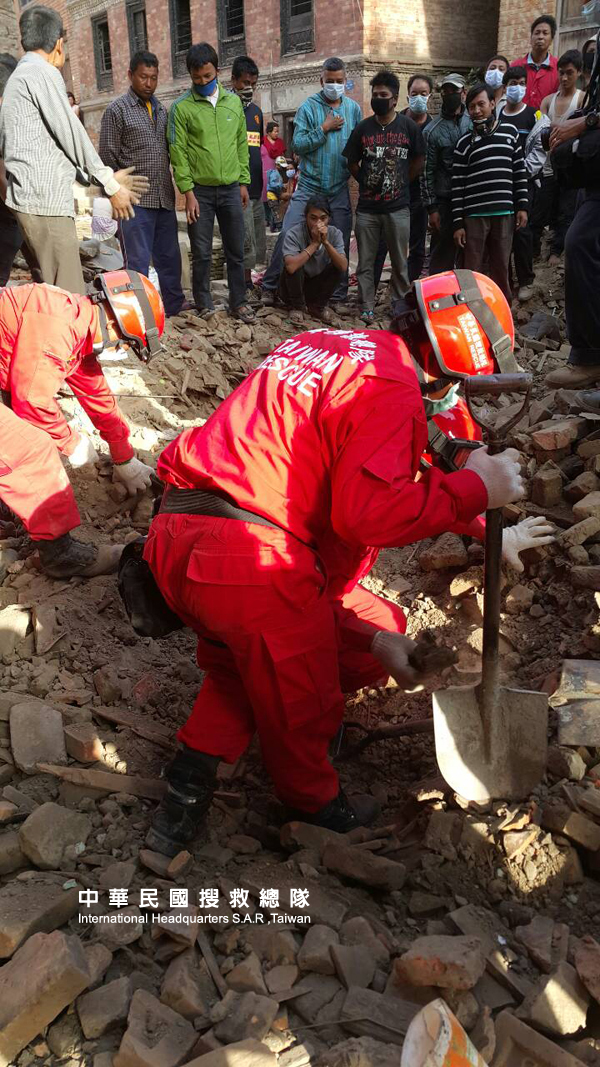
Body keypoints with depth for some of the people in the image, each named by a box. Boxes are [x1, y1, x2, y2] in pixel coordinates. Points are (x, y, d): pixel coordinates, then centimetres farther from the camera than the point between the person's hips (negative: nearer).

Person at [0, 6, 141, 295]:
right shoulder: (42, 72, -6)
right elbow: (71, 134, -10)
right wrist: (111, 184, -4)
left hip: (28, 196, 10)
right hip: (45, 200, -10)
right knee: (68, 296, -12)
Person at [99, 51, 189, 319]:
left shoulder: (160, 109, 15)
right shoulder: (117, 109, -2)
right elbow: (107, 156, -4)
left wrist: (169, 184, 15)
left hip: (165, 198, 6)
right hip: (136, 200, -6)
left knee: (169, 256, 13)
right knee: (138, 260, -4)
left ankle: (174, 302, 25)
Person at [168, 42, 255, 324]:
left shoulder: (233, 101, 8)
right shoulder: (181, 107, -3)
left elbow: (242, 144, 11)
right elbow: (178, 152, -6)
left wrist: (243, 182, 7)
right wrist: (188, 191, -12)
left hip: (231, 188, 3)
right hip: (200, 190, -3)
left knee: (236, 251, 7)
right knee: (201, 253, 3)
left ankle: (238, 302, 16)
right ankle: (204, 306, 13)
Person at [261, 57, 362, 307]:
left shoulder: (353, 108, 8)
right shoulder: (309, 106, 0)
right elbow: (298, 145, -9)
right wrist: (324, 129, -13)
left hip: (340, 189, 3)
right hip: (309, 186, -2)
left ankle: (338, 293, 19)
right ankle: (270, 286, 3)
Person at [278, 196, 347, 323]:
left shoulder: (335, 233, -12)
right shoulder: (293, 233, -23)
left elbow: (343, 267, -25)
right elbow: (290, 266, -41)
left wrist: (326, 242, -33)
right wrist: (315, 243, -35)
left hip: (317, 285, 3)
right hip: (292, 288, -3)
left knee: (338, 268, -20)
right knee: (294, 266, -32)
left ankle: (317, 307, 2)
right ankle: (297, 307, -5)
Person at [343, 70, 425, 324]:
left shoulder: (409, 127, 0)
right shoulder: (362, 128, 4)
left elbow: (418, 161, 8)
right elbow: (352, 162, 12)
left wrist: (402, 184, 6)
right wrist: (366, 182, 7)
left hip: (398, 207, -1)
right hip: (367, 207, 1)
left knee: (400, 262, 6)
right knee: (365, 262, 4)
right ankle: (367, 308, 12)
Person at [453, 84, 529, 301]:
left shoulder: (509, 131, 9)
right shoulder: (464, 143, 4)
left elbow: (520, 170, 11)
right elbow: (457, 186, 1)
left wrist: (522, 206, 3)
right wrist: (458, 223, -4)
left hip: (505, 213, 1)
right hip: (474, 215, -1)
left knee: (501, 269, 6)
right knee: (472, 270, 1)